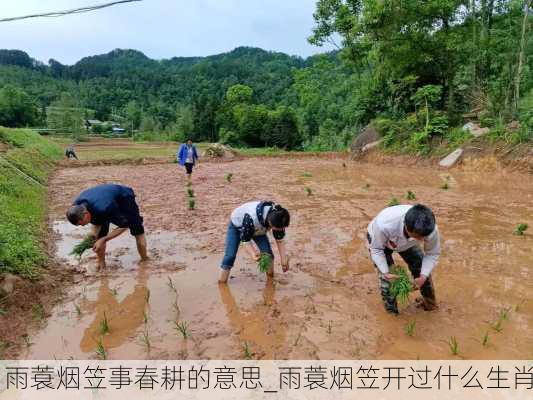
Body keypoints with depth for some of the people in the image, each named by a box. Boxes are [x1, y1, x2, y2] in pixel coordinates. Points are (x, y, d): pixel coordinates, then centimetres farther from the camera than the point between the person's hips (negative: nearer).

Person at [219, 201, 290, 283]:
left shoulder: (277, 220, -30)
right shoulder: (251, 218, -46)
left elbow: (280, 240, -19)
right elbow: (246, 240, -37)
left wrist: (284, 260, -28)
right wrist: (253, 255, -54)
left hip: (258, 228, 4)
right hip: (237, 225, -4)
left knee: (268, 253, -9)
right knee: (230, 255, -14)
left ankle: (271, 277, 11)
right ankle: (222, 282, -3)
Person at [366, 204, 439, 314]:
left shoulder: (431, 230, -38)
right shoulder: (384, 225, -47)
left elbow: (432, 254, -19)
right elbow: (376, 249, -27)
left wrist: (423, 277, -30)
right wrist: (385, 272, -36)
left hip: (406, 242, 3)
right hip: (379, 239, -3)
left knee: (422, 269, 0)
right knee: (387, 279, -11)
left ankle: (430, 304, 28)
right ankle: (392, 313, 15)